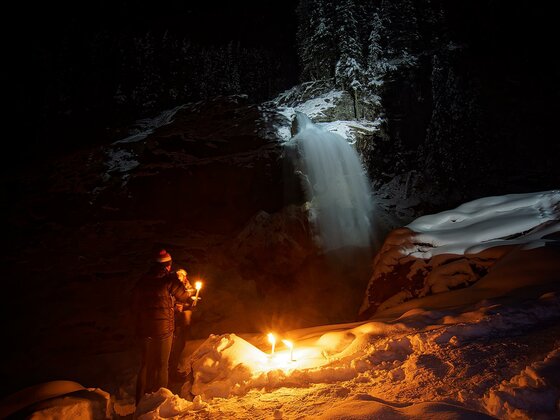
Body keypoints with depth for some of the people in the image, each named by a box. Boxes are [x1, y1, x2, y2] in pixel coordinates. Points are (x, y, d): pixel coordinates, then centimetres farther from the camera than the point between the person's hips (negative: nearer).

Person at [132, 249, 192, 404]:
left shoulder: (142, 281, 3)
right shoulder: (170, 280, -12)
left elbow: (135, 303, 10)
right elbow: (183, 296, 2)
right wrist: (189, 291, 24)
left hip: (144, 328, 5)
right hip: (163, 327, -5)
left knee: (146, 363, 18)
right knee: (162, 364, 8)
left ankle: (141, 399, 26)